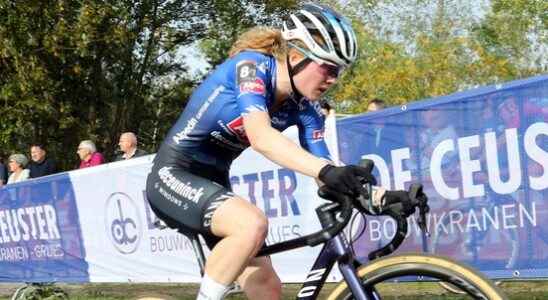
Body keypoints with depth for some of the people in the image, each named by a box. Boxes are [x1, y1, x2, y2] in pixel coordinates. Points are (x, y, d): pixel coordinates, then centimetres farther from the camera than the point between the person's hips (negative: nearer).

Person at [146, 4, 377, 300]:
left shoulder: (304, 107, -2)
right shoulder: (250, 67, -22)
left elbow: (321, 163, -9)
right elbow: (261, 137, -39)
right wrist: (326, 171, -51)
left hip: (214, 182, 8)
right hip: (173, 175, -8)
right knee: (253, 224, -33)